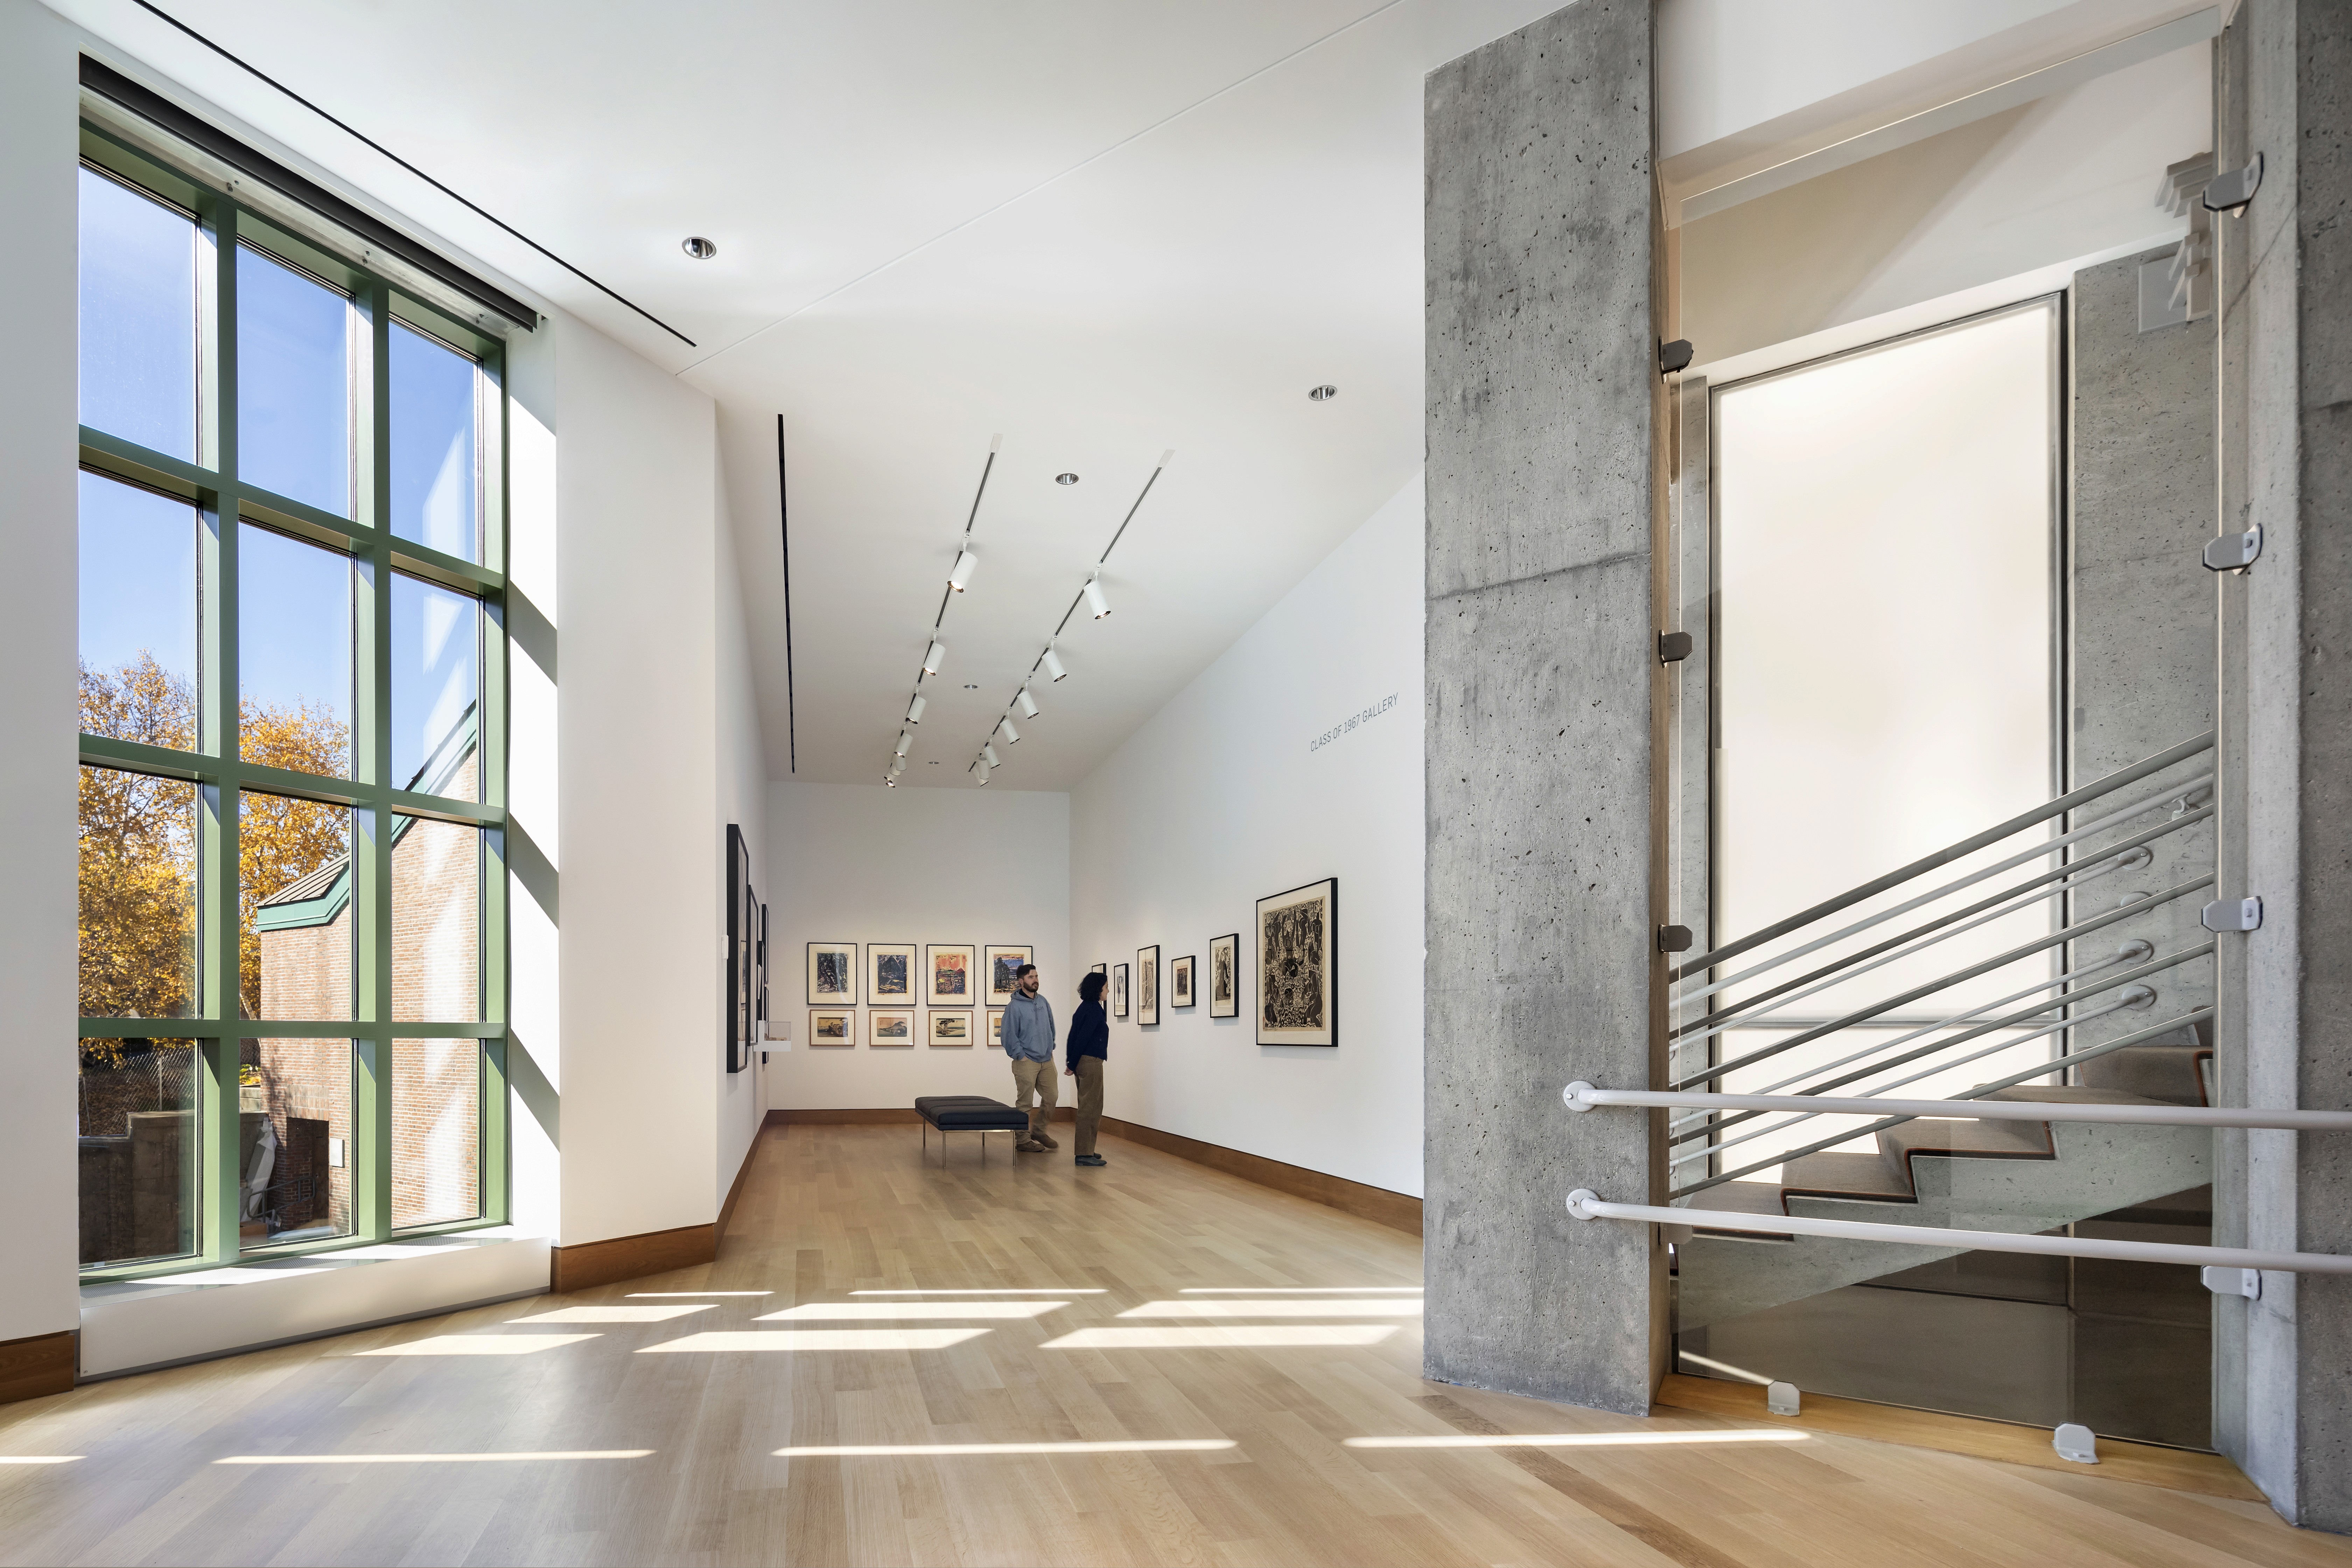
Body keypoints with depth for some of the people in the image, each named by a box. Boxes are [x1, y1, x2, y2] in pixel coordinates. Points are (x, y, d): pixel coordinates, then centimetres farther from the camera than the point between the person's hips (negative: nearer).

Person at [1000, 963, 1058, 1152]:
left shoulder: (1043, 1002, 10)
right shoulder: (1015, 1006, -11)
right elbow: (1010, 1035, -11)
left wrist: (1051, 1048, 14)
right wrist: (1021, 1056, -12)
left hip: (1047, 1061, 7)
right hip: (1027, 1063, -7)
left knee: (1051, 1098, 11)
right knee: (1025, 1103, -1)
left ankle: (1039, 1131, 28)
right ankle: (1023, 1140, 8)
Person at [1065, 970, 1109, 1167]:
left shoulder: (1085, 1007, 15)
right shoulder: (1094, 1009, -14)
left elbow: (1074, 1036, 15)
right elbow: (1082, 1038, -17)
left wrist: (1071, 1062, 15)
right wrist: (1072, 1065, -10)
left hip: (1083, 1062, 10)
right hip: (1091, 1062, -10)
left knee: (1087, 1107, 15)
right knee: (1090, 1108, -8)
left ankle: (1085, 1150, 21)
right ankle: (1085, 1154, -7)